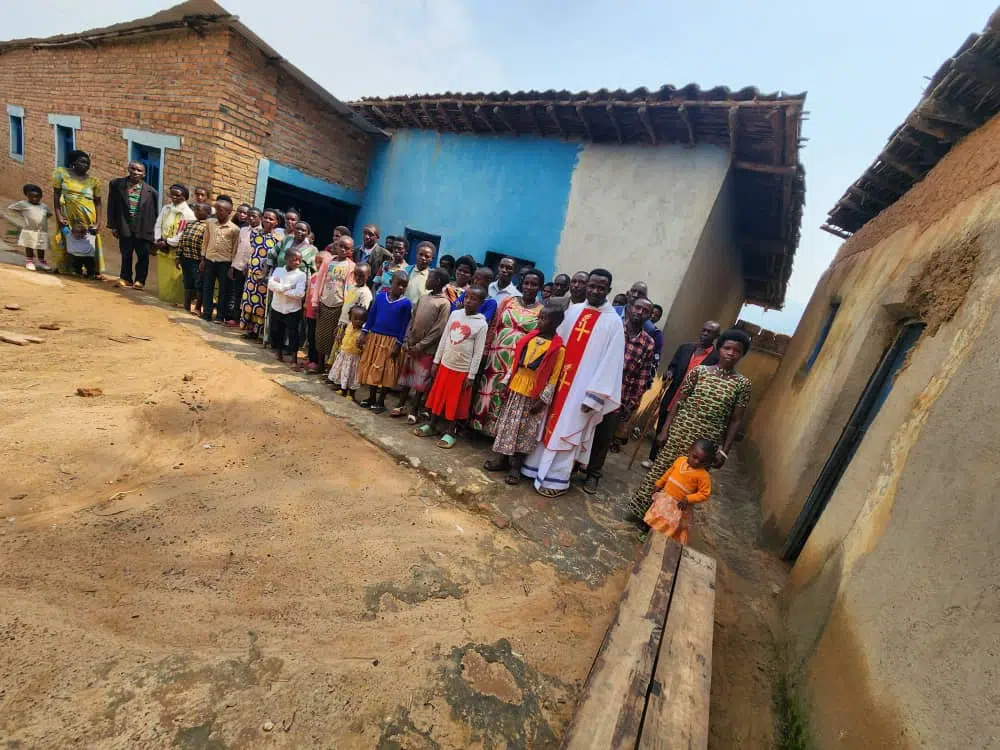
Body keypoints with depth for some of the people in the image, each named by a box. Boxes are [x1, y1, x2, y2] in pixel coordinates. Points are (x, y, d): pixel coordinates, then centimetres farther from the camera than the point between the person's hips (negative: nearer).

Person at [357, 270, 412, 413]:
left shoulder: (406, 303, -9)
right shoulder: (380, 296, 0)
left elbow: (404, 326, -8)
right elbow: (371, 315, 6)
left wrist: (398, 344, -10)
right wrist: (364, 333, 2)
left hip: (391, 341, -4)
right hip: (374, 337, 4)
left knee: (385, 371, 5)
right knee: (371, 368, 12)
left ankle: (381, 402, 18)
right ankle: (371, 398, 28)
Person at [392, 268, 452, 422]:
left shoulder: (444, 303, -10)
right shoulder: (422, 298, 10)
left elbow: (438, 330, -14)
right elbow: (412, 321, 10)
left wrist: (420, 346, -14)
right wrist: (406, 341, 0)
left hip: (426, 349, -6)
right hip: (411, 346, 6)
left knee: (421, 380, 3)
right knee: (406, 375, 13)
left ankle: (413, 410, 15)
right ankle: (401, 406, 26)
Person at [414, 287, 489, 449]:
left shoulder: (481, 324, -12)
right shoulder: (455, 314, 1)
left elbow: (478, 353, -10)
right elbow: (444, 339, 7)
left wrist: (471, 376, -10)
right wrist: (436, 362, 7)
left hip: (462, 370, -4)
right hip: (445, 365, 4)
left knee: (455, 403, 8)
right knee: (438, 397, 15)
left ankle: (449, 432, 23)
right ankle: (432, 426, 32)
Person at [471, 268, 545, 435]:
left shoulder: (542, 311, 0)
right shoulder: (508, 300, 5)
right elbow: (493, 326, 6)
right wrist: (485, 351, 2)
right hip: (496, 355, 2)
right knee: (487, 391, 8)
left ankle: (498, 429, 24)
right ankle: (480, 424, 26)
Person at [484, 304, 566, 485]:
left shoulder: (559, 349, -12)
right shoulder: (529, 339, 3)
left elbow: (554, 377, -11)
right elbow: (516, 362, 9)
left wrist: (543, 400, -14)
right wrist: (505, 383, 7)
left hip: (534, 396, -5)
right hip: (515, 389, 5)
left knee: (524, 431, 6)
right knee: (507, 426, 13)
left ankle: (515, 467, 19)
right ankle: (501, 459, 28)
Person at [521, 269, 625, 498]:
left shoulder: (613, 322, -7)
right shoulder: (573, 311, 6)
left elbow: (610, 362, -10)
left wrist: (594, 396, -15)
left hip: (582, 387, -4)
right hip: (558, 379, 5)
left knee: (567, 432, 4)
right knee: (549, 425, 14)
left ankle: (555, 479, 17)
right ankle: (538, 467, 29)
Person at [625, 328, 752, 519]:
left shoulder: (742, 383, -1)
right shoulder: (699, 371, 0)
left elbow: (735, 421, 1)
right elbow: (678, 402, 1)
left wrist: (724, 451, -2)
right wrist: (665, 429, -2)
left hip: (707, 441, 0)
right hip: (680, 432, 0)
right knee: (661, 470, 7)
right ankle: (643, 509, 25)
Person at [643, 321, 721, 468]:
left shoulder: (716, 358, -7)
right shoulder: (684, 348, 4)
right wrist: (670, 372, -9)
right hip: (670, 398, 4)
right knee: (660, 429, 15)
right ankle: (652, 458, 32)